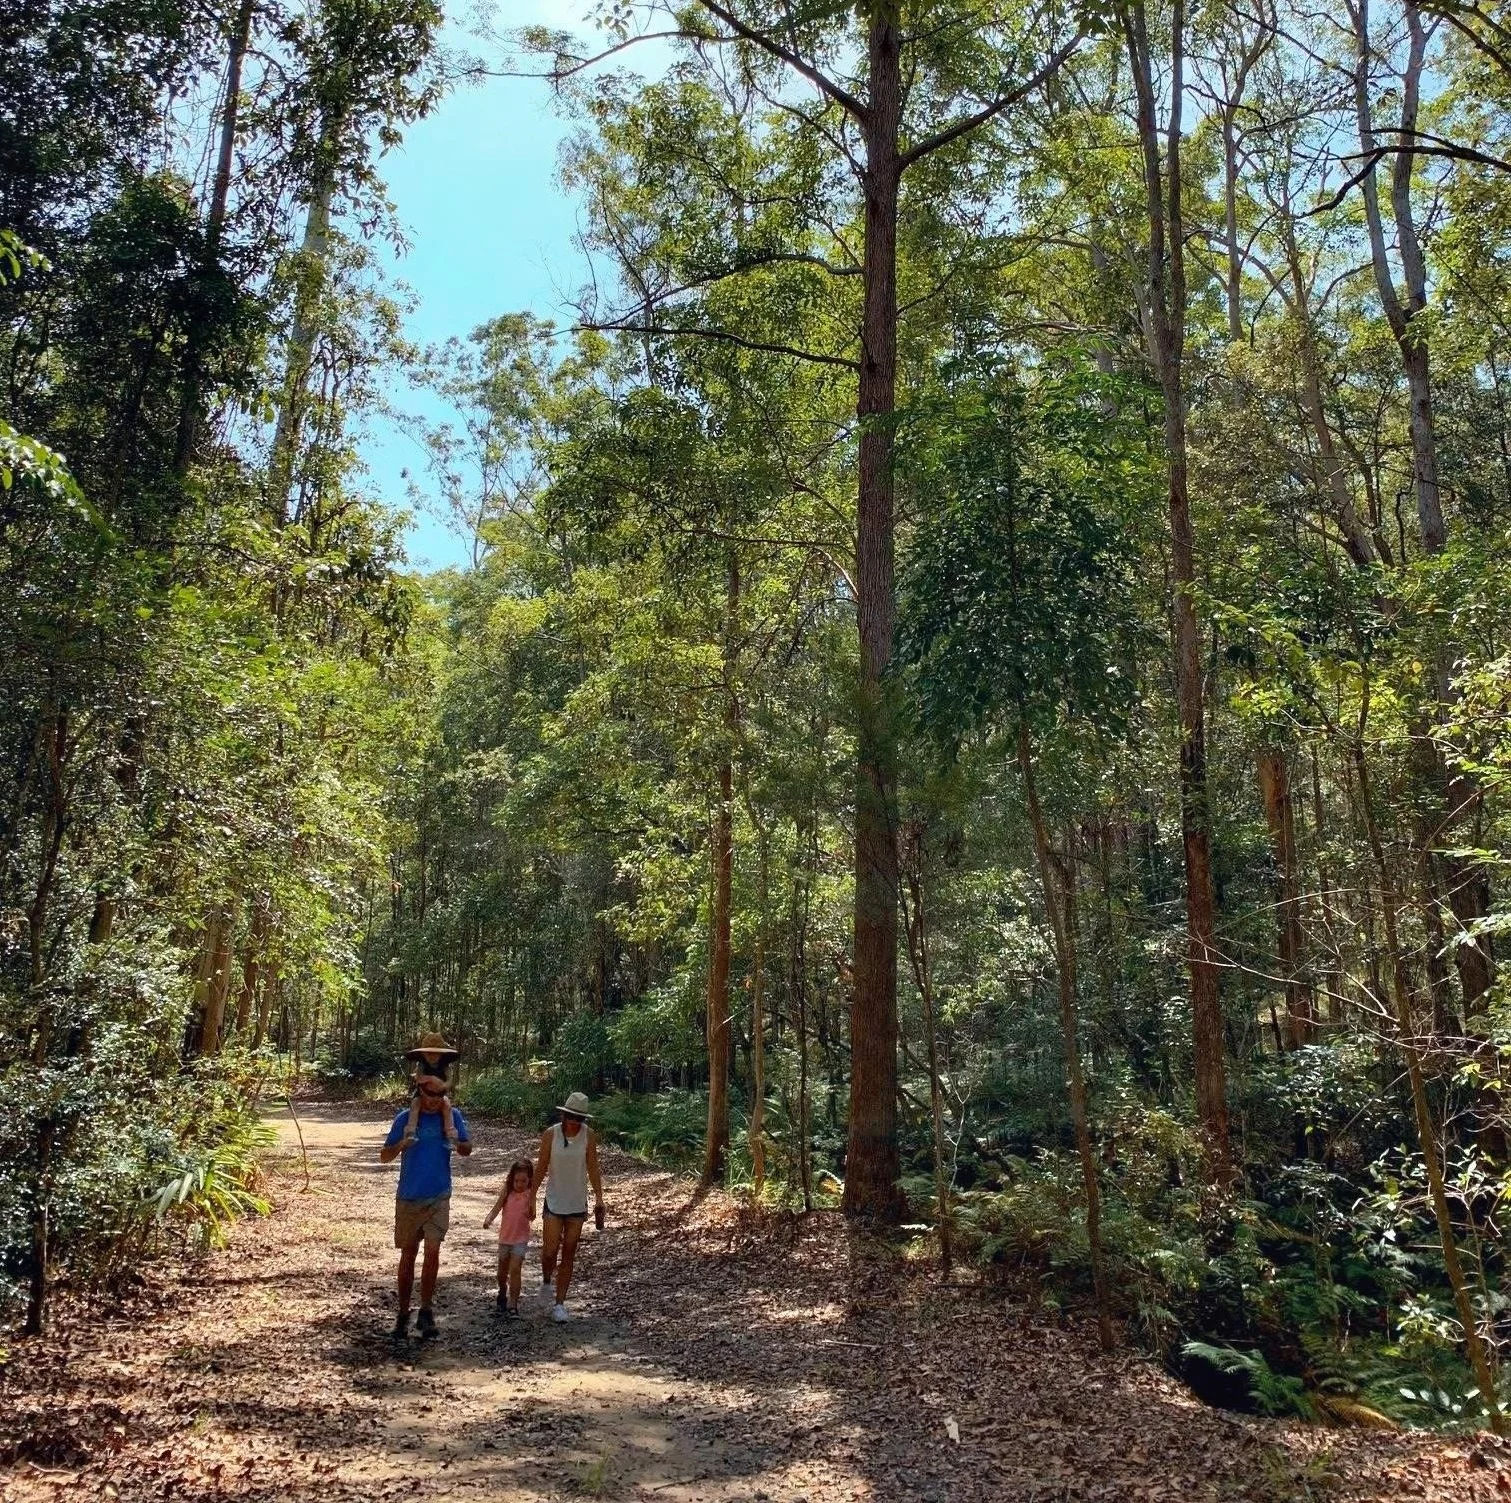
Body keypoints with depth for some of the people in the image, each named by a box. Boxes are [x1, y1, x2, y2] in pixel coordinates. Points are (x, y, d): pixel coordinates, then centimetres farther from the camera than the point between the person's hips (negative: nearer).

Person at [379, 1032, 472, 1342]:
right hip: (409, 1197, 0)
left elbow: (468, 1148, 6)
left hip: (438, 1197, 0)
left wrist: (457, 1144, -18)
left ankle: (426, 1310, 4)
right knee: (407, 1255, 10)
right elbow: (385, 1157, -5)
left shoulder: (453, 1116, -4)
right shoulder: (405, 1118, -9)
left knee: (432, 1250, -10)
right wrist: (402, 1144, -27)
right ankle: (403, 1314, 22)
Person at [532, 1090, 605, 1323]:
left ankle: (560, 1304, 18)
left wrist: (599, 1198, -9)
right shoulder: (551, 1134, -12)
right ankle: (546, 1280, 28)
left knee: (569, 1255, 6)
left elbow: (592, 1168, -4)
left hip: (577, 1204, 1)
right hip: (554, 1202, -1)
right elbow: (541, 1168, -3)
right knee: (550, 1251, -6)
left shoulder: (588, 1135, -9)